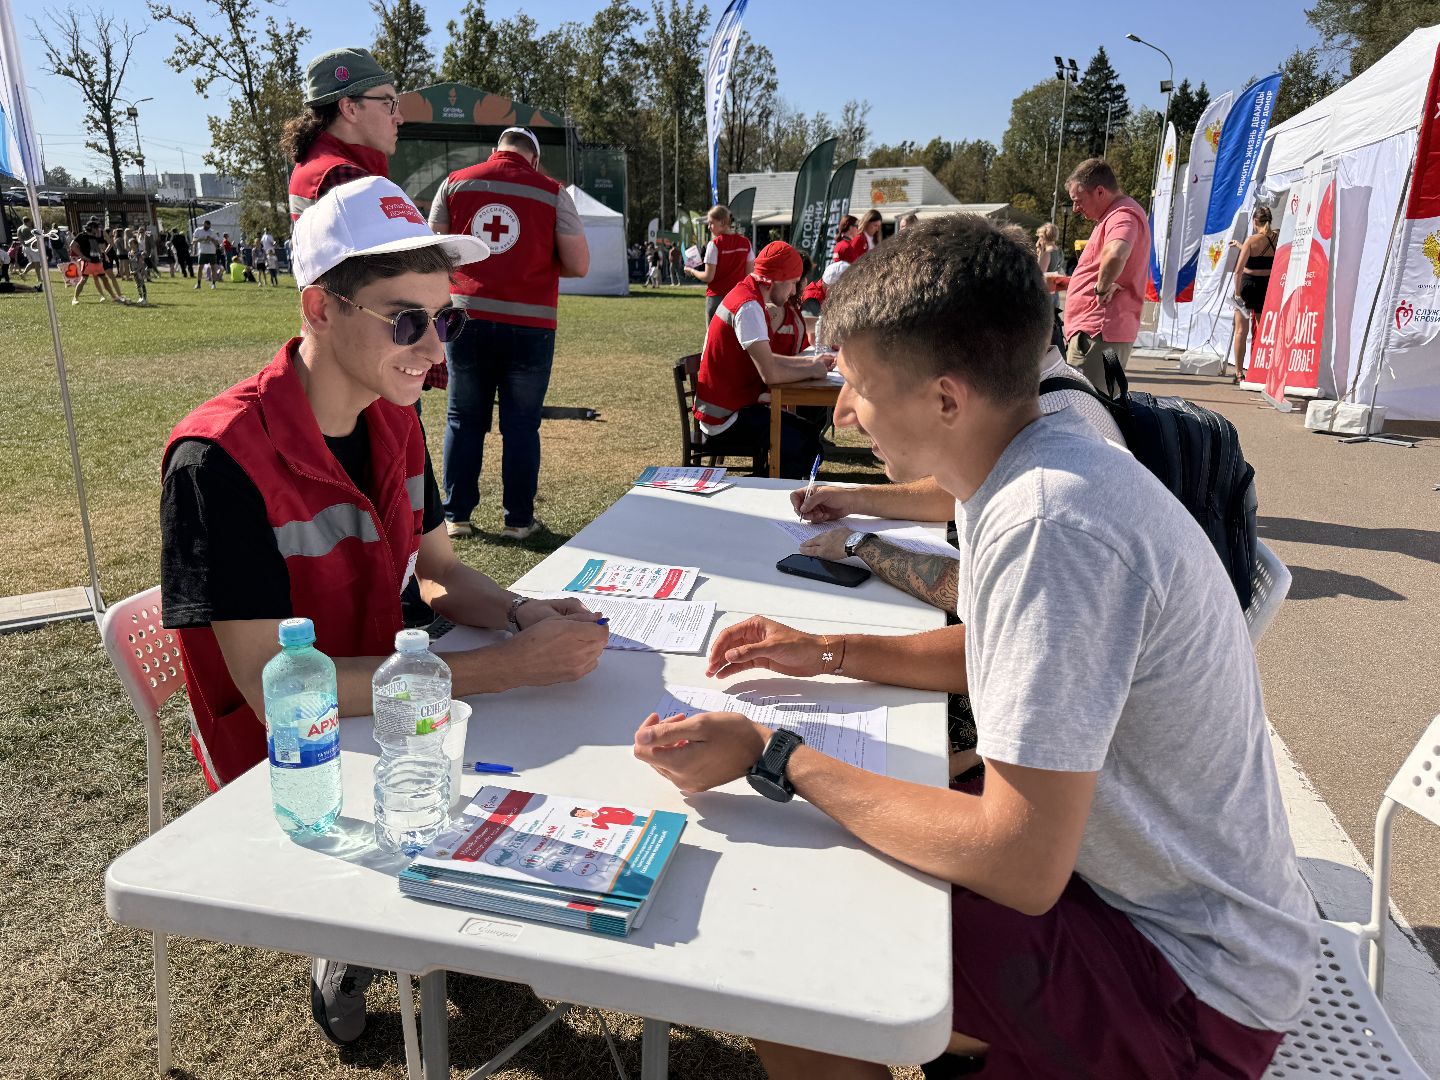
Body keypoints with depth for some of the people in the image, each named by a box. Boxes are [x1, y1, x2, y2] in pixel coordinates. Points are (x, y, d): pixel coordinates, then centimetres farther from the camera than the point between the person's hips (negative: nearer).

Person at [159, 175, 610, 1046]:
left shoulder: (395, 420, -3)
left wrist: (521, 614, -17)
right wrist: (510, 667, -32)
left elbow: (436, 572, 6)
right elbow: (277, 690, -29)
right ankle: (350, 963, 13)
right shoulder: (221, 459, -26)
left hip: (380, 710, 7)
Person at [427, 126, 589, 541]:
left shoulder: (455, 182, 7)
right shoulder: (552, 192, 1)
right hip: (529, 325, -2)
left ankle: (456, 515, 16)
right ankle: (519, 519, 12)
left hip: (467, 318, 2)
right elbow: (578, 266, -3)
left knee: (463, 420, 12)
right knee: (521, 424, 7)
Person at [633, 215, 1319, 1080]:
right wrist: (828, 653, 7)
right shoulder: (1047, 464, -1)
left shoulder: (1047, 528, -31)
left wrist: (775, 758, -23)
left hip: (1191, 985, -9)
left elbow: (1019, 864, -29)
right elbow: (1007, 656, 16)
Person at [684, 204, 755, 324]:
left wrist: (692, 271, 6)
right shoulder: (745, 242, 4)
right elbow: (749, 274, 6)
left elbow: (708, 277, -11)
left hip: (717, 297, -4)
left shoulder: (715, 244, -10)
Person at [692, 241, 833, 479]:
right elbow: (770, 374, -28)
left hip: (736, 404, 10)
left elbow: (765, 359, 19)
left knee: (810, 432, 12)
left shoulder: (745, 296, 11)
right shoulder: (748, 307, -21)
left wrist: (810, 360, 10)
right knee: (806, 448, -14)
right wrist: (811, 371, -11)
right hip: (725, 419, -10)